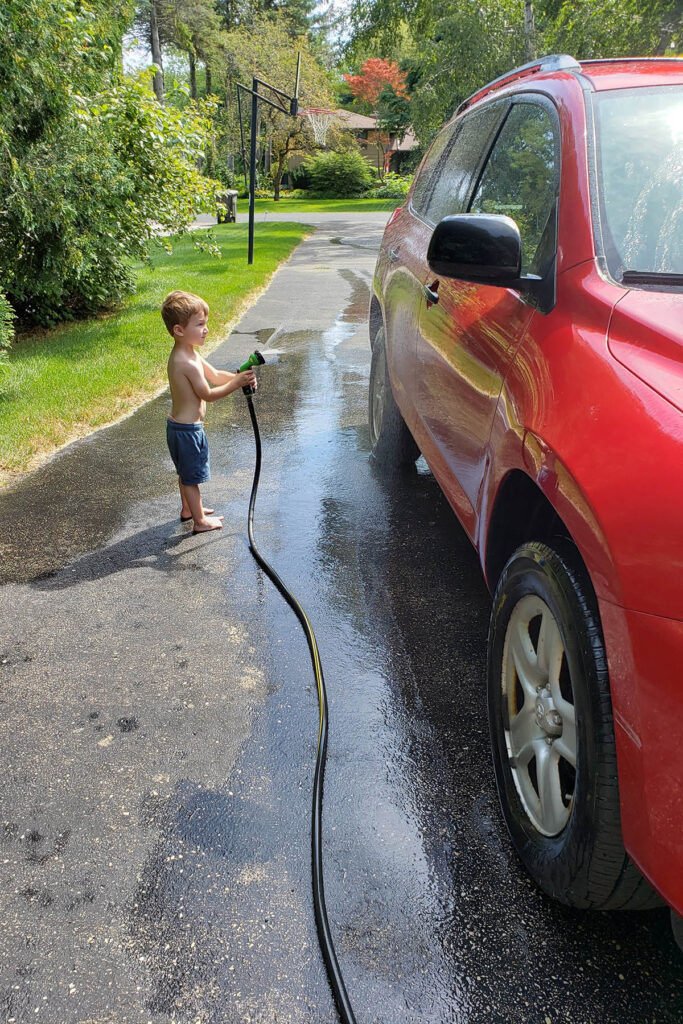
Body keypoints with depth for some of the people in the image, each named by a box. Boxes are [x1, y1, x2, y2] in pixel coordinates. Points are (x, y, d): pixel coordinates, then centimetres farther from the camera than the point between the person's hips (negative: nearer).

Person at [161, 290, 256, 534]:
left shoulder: (187, 354, 5)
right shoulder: (187, 363, -27)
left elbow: (215, 375, 9)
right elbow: (208, 394, -22)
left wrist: (239, 377, -7)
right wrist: (237, 383, -20)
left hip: (179, 425, 10)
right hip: (187, 429, -10)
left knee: (186, 473, 26)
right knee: (191, 476, 6)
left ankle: (188, 508, 44)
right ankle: (200, 521, 20)